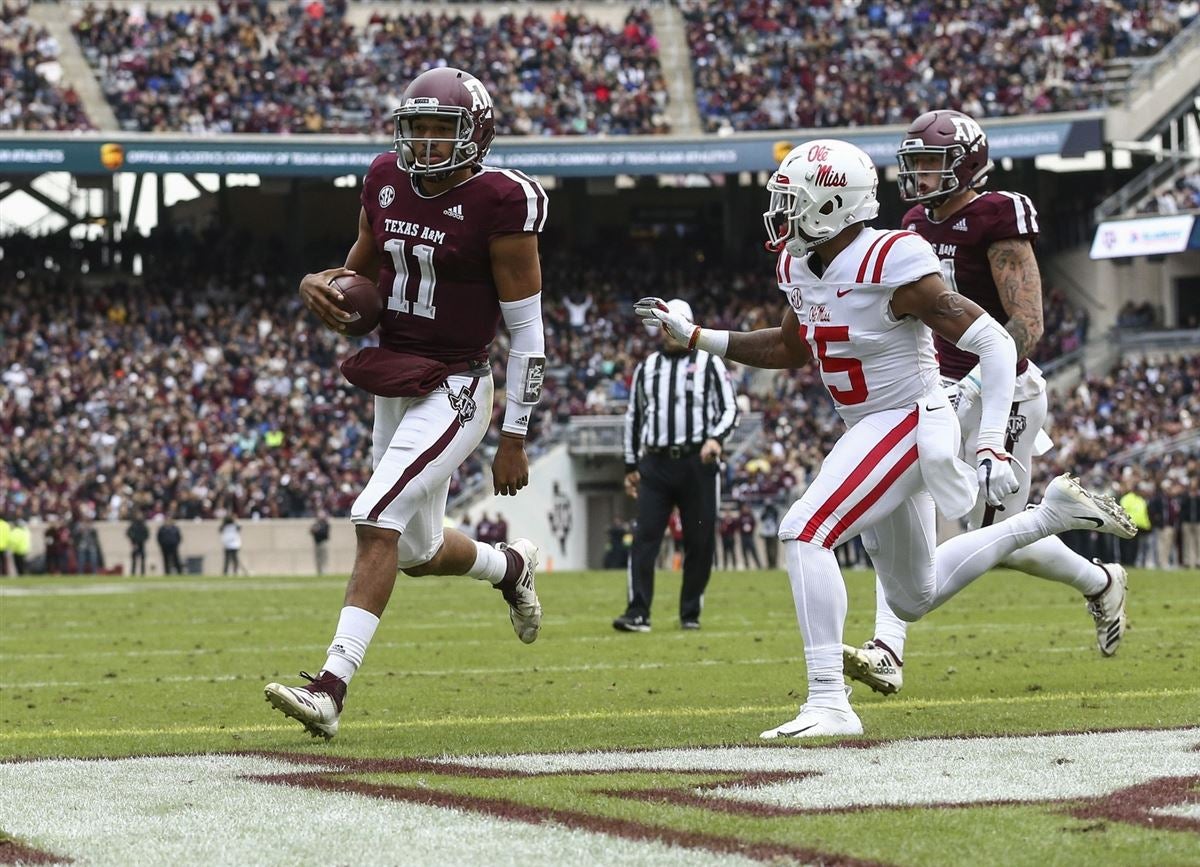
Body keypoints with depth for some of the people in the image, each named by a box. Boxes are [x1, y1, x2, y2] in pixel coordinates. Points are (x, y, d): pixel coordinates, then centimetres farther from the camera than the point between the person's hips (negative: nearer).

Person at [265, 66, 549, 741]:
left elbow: (528, 332, -11)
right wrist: (321, 285, -6)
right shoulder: (388, 181, 3)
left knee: (378, 520, -22)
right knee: (419, 552, 16)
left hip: (455, 393, -7)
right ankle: (512, 566, 49)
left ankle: (331, 687, -24)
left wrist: (515, 439, -10)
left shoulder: (499, 202, -16)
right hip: (394, 385, 8)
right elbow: (362, 272, 19)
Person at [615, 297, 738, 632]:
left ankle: (691, 613, 12)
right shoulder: (646, 368, 15)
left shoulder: (709, 363, 5)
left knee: (699, 541, 1)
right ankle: (638, 613, -12)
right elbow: (633, 417, 20)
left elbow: (730, 408, 3)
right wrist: (631, 466, 16)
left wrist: (716, 438, -16)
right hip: (656, 463, 2)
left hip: (697, 463, -2)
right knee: (645, 537, -8)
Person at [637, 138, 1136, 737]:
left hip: (911, 422, -9)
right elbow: (790, 349, 22)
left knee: (805, 533, -23)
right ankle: (1051, 515, 32)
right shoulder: (800, 267, 1)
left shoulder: (891, 267, -24)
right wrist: (693, 335, 13)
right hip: (869, 434, 9)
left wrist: (992, 446, -30)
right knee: (915, 599, 20)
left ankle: (829, 704, -22)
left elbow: (994, 344, -22)